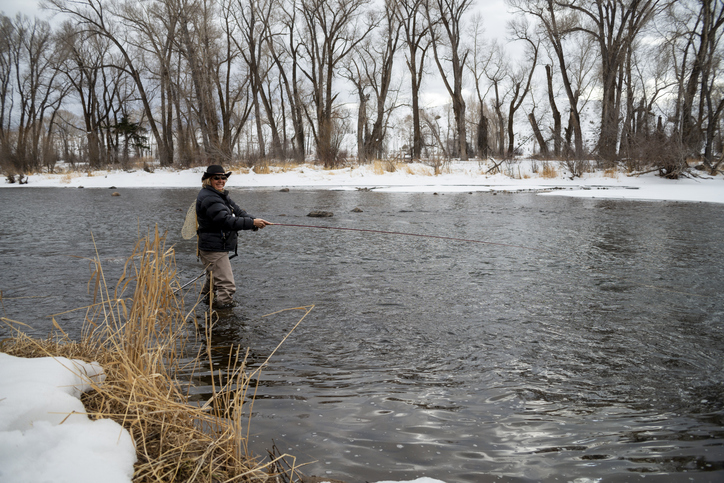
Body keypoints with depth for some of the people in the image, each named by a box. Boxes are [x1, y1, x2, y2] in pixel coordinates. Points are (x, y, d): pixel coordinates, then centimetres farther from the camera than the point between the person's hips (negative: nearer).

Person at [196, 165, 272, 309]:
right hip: (214, 249, -11)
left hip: (219, 248, 11)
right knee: (227, 286, -13)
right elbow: (226, 221, -29)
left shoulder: (221, 195, 15)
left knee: (214, 279, 30)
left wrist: (254, 221, -10)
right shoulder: (208, 198, -19)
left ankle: (208, 297, 48)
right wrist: (252, 223, -30)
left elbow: (237, 210, 7)